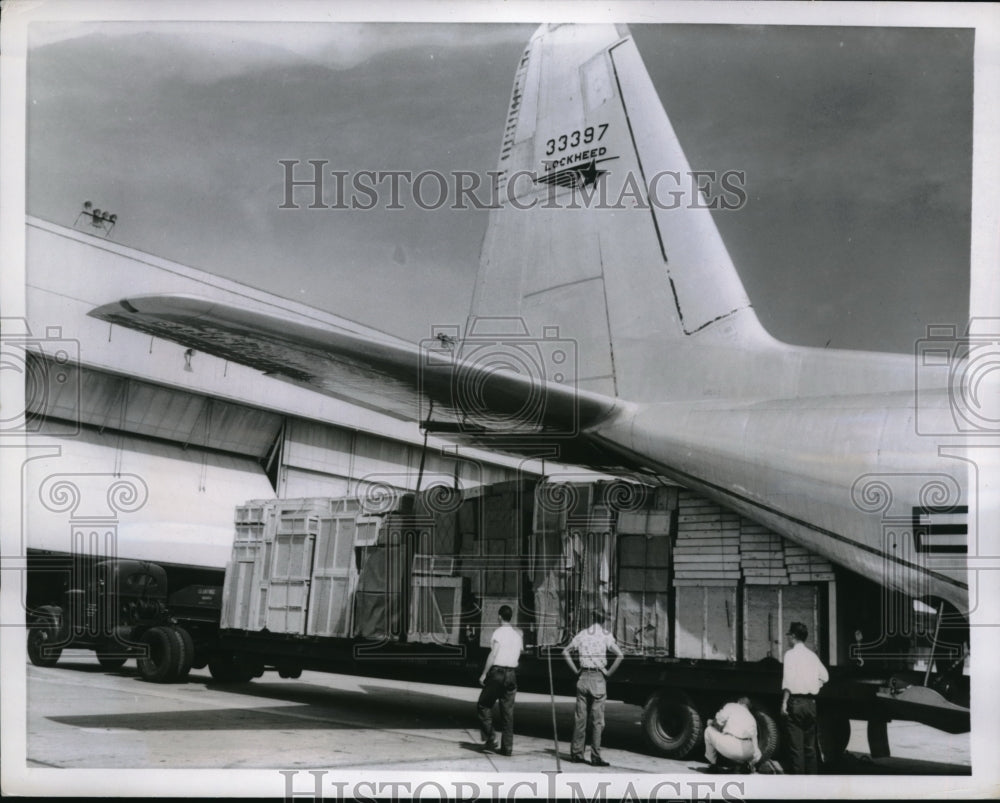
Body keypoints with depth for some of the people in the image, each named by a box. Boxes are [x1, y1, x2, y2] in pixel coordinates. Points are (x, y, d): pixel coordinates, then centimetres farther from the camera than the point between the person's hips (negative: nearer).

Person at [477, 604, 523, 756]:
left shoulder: (499, 632, -6)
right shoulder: (517, 635, 13)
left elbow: (493, 654, -14)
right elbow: (519, 654, 11)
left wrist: (484, 674, -12)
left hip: (497, 672, -6)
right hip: (512, 673, 6)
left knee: (484, 705, 7)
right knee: (508, 711, 7)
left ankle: (490, 738, -5)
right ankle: (507, 747, 5)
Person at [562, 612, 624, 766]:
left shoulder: (582, 634, 10)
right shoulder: (605, 635, -3)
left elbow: (565, 651, 14)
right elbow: (619, 655, -15)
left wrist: (575, 670, 12)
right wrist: (609, 672, -5)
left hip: (583, 678, 4)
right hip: (598, 678, -4)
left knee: (579, 718, 10)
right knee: (597, 720, 0)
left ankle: (576, 753, 12)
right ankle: (595, 756, -1)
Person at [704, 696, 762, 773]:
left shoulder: (731, 706, 13)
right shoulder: (751, 717, 28)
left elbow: (719, 723, 0)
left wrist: (711, 722, 25)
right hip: (747, 753, 5)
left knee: (709, 730, 19)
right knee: (756, 755, 41)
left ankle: (712, 762, 25)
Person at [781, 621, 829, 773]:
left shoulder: (791, 654, -6)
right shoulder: (812, 655, 13)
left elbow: (789, 680, -15)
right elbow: (824, 676, 16)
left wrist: (784, 702, -16)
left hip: (795, 701, -6)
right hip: (811, 703, 6)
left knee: (796, 745, -6)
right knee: (810, 745, 12)